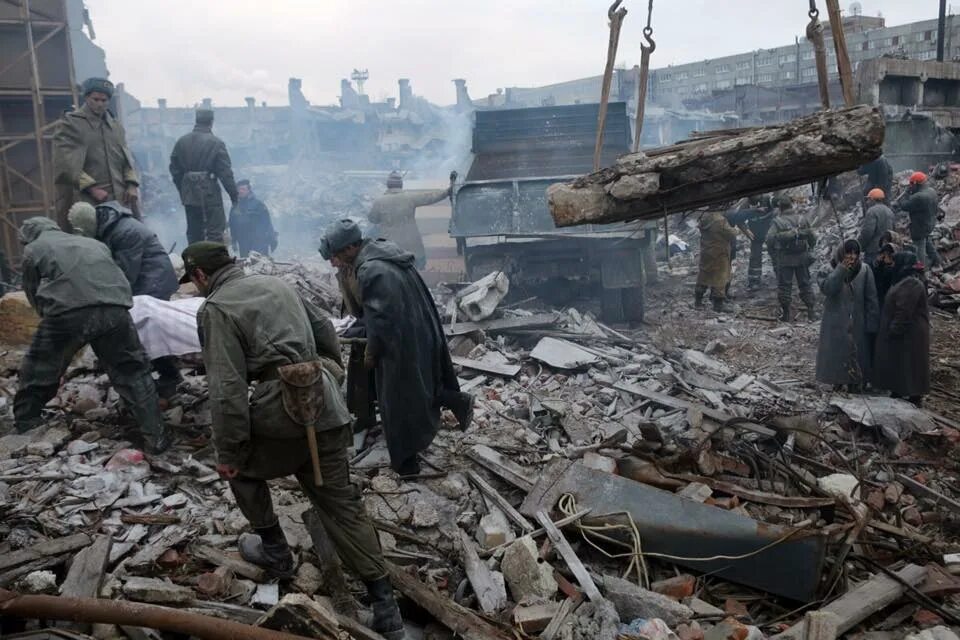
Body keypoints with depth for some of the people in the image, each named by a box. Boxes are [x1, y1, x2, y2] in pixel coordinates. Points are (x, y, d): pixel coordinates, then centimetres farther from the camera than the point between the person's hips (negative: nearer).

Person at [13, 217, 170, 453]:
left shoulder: (32, 250, 25)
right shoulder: (93, 243, 35)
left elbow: (34, 296, 25)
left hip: (65, 313, -2)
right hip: (114, 310, 2)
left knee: (37, 375, 21)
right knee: (133, 374, 12)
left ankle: (24, 430, 35)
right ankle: (156, 437, 9)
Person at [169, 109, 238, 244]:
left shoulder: (181, 142, 8)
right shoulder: (216, 143, -9)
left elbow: (174, 169, 11)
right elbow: (225, 172, -10)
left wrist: (183, 191, 20)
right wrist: (234, 194, -4)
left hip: (189, 194, 6)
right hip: (209, 194, -5)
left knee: (194, 233, 13)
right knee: (215, 233, -3)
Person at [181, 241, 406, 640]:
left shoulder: (215, 308, -3)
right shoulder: (277, 284, 18)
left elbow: (227, 388, -11)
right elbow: (326, 333, 25)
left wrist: (228, 450, -6)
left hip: (280, 411, -6)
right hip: (326, 409, 6)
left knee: (240, 467, 26)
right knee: (341, 504, 10)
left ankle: (275, 552, 34)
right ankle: (384, 605, 10)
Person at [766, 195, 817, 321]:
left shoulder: (777, 221, -12)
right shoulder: (803, 219, -1)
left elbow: (770, 240, -16)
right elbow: (812, 237, 3)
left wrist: (774, 256, -4)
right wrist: (809, 249, 18)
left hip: (784, 259, -3)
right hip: (802, 258, 3)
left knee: (784, 286, 7)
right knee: (805, 284, 14)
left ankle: (785, 314, 12)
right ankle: (812, 312, 17)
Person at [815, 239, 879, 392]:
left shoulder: (864, 270, -4)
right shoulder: (831, 270, -4)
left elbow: (871, 299, -3)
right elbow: (826, 288, -23)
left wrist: (872, 324, -5)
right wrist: (841, 269, -26)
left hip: (858, 324, 0)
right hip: (836, 323, 0)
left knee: (857, 353, 6)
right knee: (836, 352, 6)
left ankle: (856, 385, 18)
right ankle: (837, 382, 20)